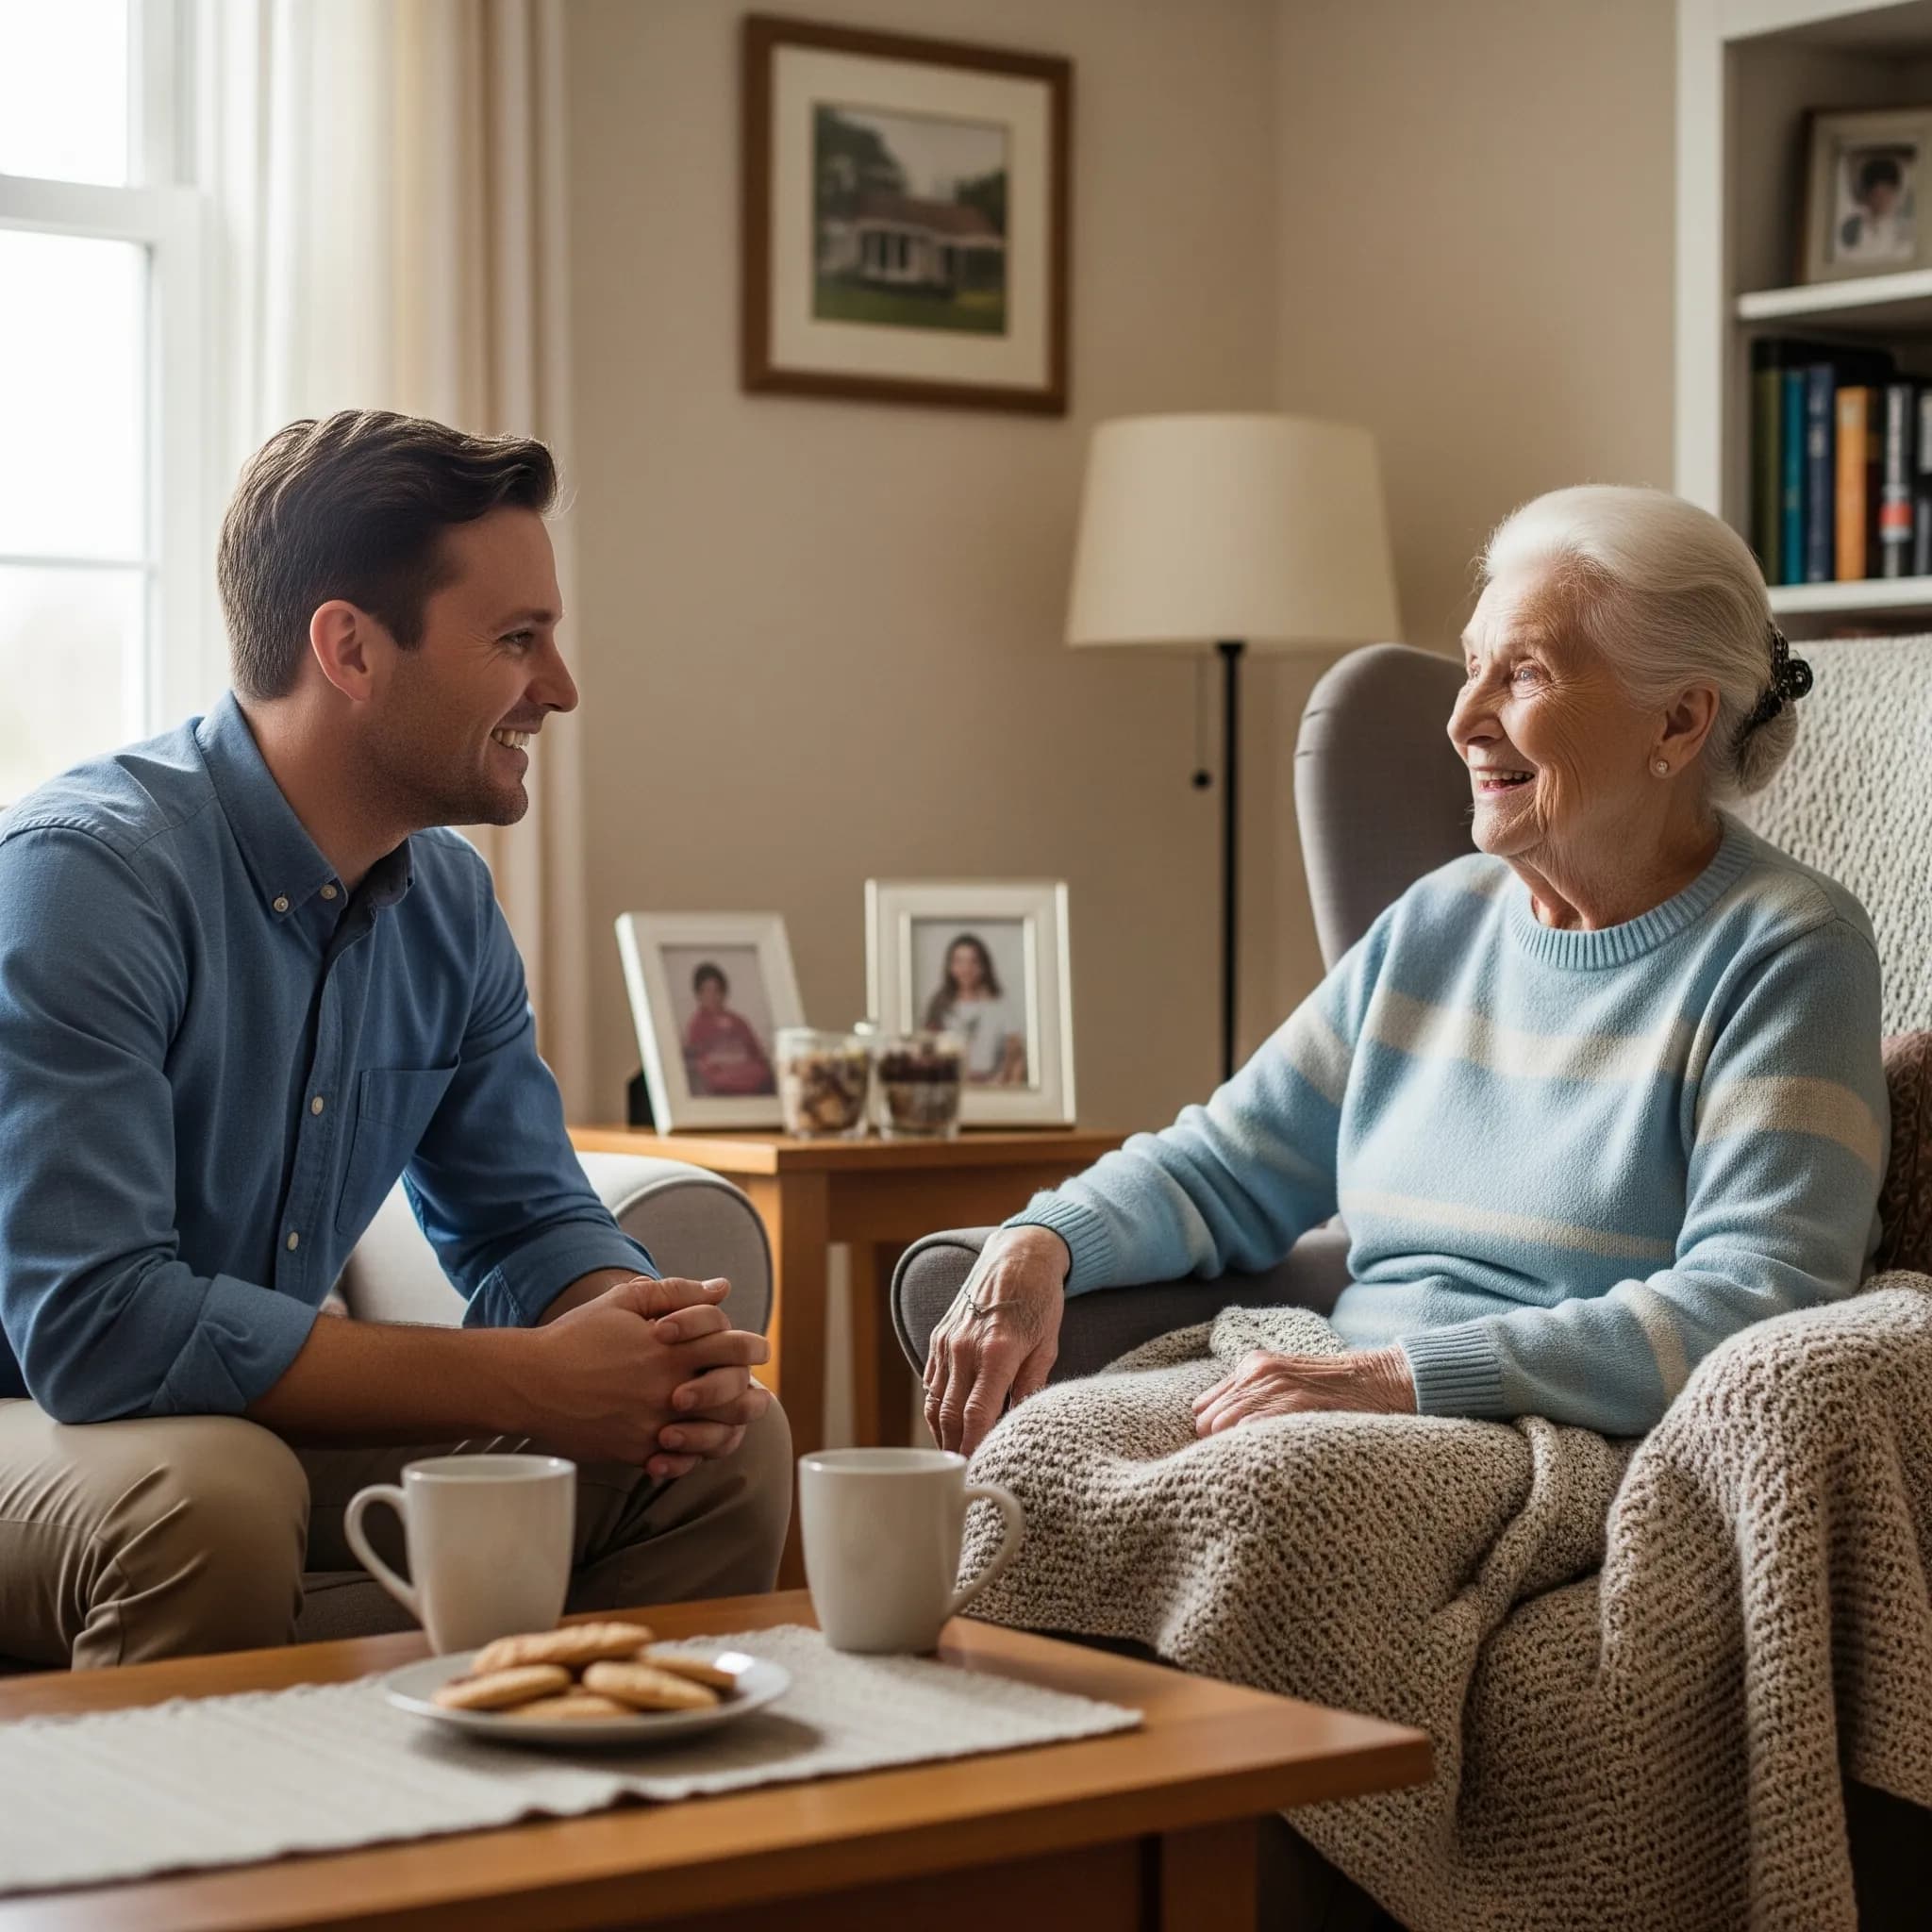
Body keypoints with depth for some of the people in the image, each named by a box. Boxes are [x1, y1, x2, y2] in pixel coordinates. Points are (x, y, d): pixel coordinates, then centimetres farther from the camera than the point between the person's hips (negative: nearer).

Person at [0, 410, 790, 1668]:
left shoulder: (448, 898, 3)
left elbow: (526, 1219, 11)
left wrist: (650, 1347, -14)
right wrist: (530, 1381, -27)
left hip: (261, 1416, 7)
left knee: (724, 1442, -5)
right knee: (215, 1491, -38)